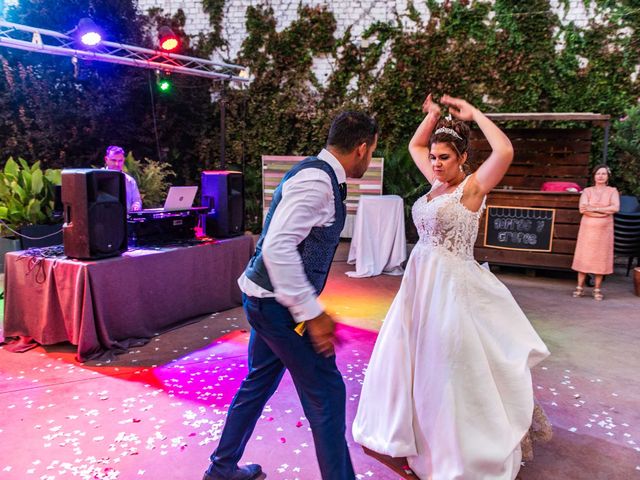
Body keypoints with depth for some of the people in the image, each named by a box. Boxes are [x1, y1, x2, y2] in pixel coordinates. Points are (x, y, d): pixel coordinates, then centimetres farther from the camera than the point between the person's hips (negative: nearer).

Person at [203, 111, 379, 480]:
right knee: (326, 392, 1)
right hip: (278, 302, -10)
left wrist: (313, 307, 17)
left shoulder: (322, 177, 10)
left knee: (260, 382, 23)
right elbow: (278, 247, -29)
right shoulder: (317, 180, -21)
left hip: (269, 298, 10)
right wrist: (310, 313, -24)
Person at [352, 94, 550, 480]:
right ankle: (403, 431, 40)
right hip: (420, 280, 8)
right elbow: (415, 146, 24)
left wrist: (475, 114, -17)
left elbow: (505, 151, -30)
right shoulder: (437, 182, 8)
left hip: (451, 285, -8)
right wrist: (434, 115, 9)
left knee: (446, 369, 2)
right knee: (406, 358, 18)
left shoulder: (473, 186, -12)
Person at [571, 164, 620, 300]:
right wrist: (604, 211, -15)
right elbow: (583, 209, -10)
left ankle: (597, 289, 9)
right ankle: (580, 287, 7)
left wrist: (594, 208, -15)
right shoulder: (587, 191, 5)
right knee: (584, 257, 0)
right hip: (587, 228, 0)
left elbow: (615, 208, -12)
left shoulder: (612, 191, 6)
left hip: (604, 229, 0)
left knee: (601, 258, 1)